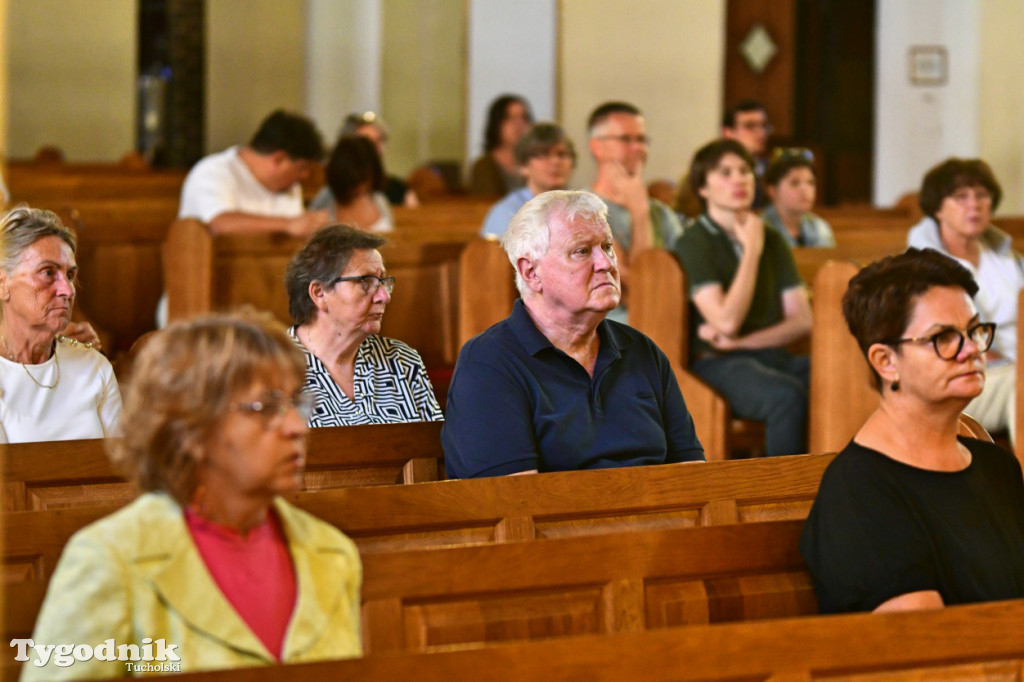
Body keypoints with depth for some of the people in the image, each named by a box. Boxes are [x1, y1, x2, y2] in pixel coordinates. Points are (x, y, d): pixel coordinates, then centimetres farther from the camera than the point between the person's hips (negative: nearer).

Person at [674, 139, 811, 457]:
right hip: (717, 362, -5)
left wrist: (742, 341, -8)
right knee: (787, 396, -37)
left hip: (771, 354, 5)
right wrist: (751, 250, -7)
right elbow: (727, 322, -15)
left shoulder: (772, 240, 15)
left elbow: (802, 319, 8)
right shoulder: (695, 243, -3)